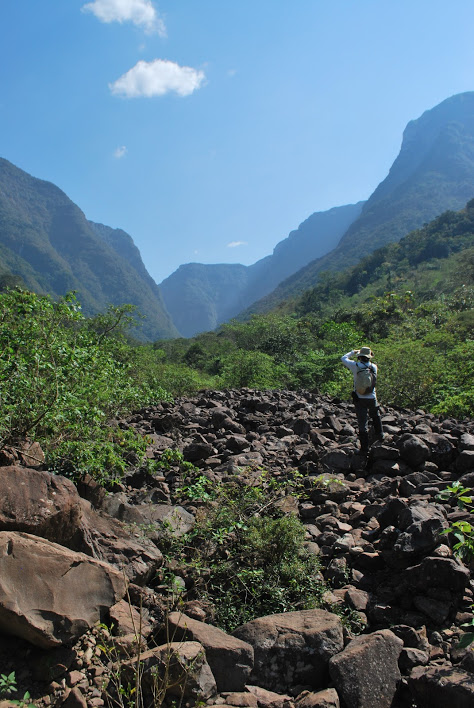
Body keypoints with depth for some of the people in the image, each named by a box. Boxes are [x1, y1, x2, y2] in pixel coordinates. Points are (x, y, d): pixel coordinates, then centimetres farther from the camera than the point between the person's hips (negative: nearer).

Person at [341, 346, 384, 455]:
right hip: (372, 398, 2)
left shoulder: (356, 366, -13)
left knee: (362, 423, 2)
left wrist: (353, 352, 15)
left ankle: (365, 449, 5)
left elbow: (343, 358, 3)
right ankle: (380, 435, 46)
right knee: (376, 417, 31)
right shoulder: (374, 367, -6)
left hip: (359, 399, -2)